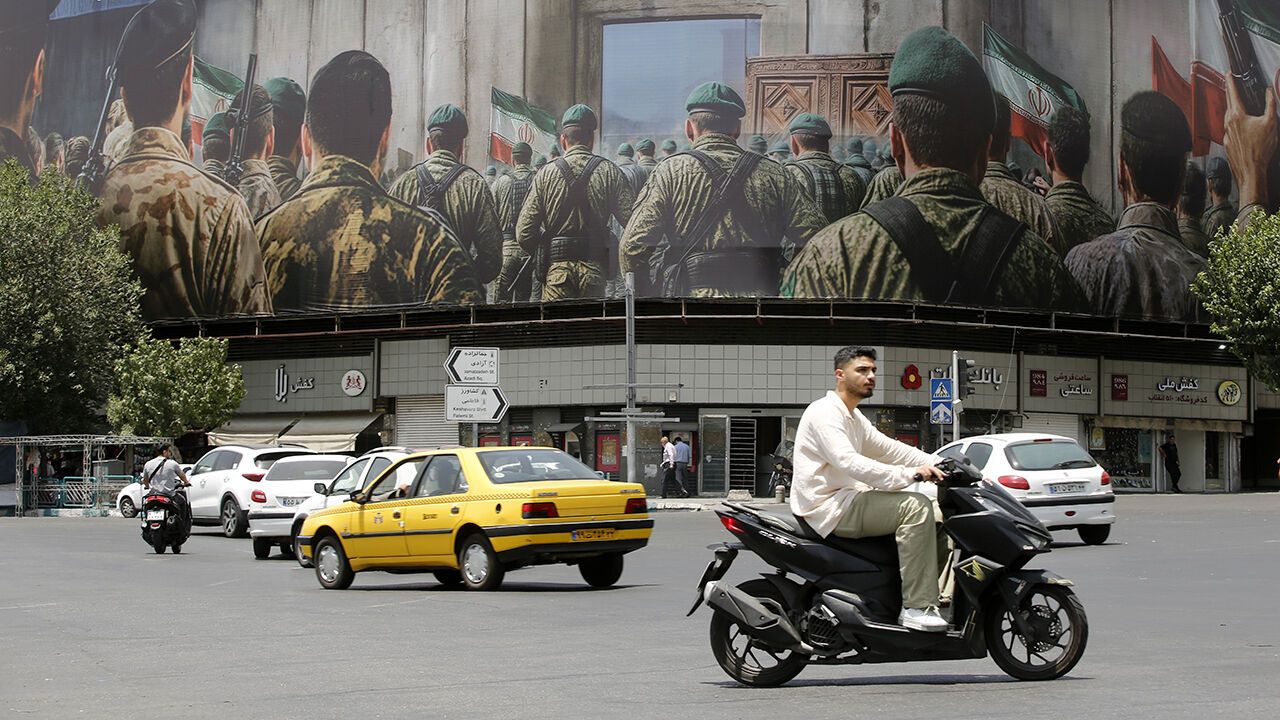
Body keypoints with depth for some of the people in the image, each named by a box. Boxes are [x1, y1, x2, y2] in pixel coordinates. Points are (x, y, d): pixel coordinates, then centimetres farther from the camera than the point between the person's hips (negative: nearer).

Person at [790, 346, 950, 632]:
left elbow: (888, 448, 16)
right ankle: (917, 608, -27)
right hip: (827, 506, -10)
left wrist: (937, 463, 1)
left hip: (846, 499, 10)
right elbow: (849, 462, -26)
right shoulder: (825, 412, -12)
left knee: (936, 525, 6)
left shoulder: (855, 418, 22)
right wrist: (910, 474, -32)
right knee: (916, 506, -25)